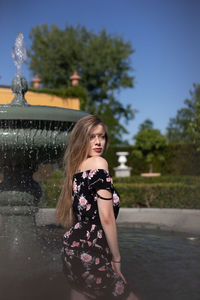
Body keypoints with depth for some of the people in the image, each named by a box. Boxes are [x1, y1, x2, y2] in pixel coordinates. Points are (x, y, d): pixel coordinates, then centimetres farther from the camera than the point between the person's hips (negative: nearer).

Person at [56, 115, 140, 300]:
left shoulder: (76, 168, 13)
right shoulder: (98, 163, -11)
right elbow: (107, 217, -15)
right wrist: (116, 259, -7)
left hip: (72, 248, 9)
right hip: (89, 255, -9)